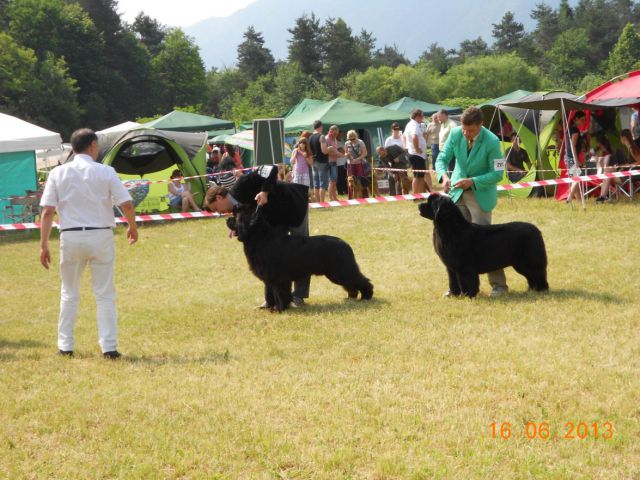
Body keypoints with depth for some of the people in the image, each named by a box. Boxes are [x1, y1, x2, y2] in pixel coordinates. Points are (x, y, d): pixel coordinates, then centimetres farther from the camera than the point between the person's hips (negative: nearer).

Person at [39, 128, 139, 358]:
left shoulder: (58, 173, 1)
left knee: (69, 293, 15)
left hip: (71, 237, 1)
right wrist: (132, 227, 11)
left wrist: (44, 245, -1)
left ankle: (65, 345, 16)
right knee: (105, 294, 6)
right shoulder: (105, 172, -3)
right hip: (101, 236, -1)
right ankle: (109, 346, 3)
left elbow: (47, 211, -4)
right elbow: (126, 204, -7)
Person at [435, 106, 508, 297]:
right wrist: (444, 176, -23)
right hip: (457, 192, 5)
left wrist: (473, 181, -25)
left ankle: (499, 284, 1)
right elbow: (442, 159, -2)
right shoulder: (455, 134, -8)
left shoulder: (492, 142, -20)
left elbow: (497, 174, -14)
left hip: (480, 194, -5)